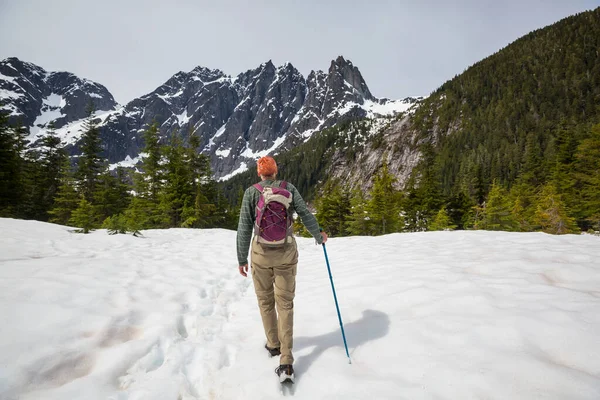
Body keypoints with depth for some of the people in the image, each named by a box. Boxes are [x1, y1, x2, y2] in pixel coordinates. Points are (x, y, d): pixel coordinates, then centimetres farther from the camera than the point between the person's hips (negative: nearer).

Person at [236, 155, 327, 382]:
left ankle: (273, 344, 35)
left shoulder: (251, 192, -3)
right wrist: (318, 236, 17)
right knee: (285, 304, 7)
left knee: (265, 301, 19)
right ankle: (286, 361, 3)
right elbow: (306, 216, -1)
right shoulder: (289, 188, 0)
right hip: (286, 252, 1)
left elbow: (244, 228, -6)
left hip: (261, 252, -1)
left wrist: (242, 259, 3)